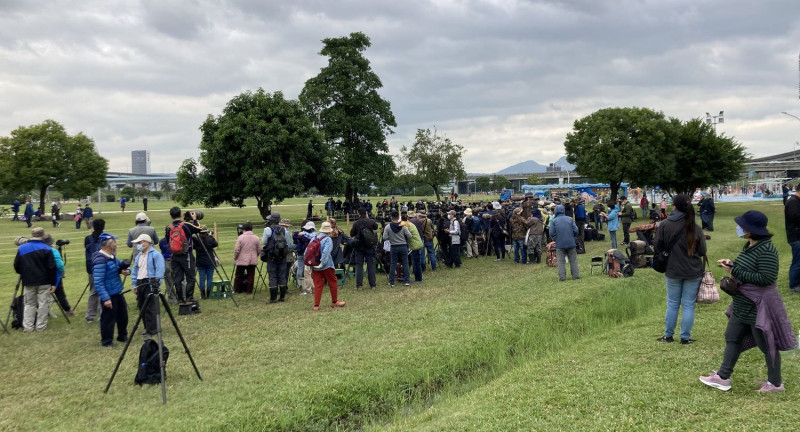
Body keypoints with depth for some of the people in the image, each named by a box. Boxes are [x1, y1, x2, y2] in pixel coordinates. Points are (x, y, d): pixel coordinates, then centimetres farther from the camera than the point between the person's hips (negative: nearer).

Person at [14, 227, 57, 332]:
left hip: (28, 282, 3)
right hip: (44, 282, -3)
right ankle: (41, 326, 7)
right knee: (43, 304, 5)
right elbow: (52, 268, -10)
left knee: (29, 304, 13)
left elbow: (16, 266, 7)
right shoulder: (47, 249, -8)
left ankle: (27, 326, 10)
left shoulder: (22, 248, 2)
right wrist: (53, 283, -5)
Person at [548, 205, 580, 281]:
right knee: (573, 260, 12)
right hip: (571, 243, 2)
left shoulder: (553, 221, -5)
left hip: (560, 244, -2)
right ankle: (575, 275, 12)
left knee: (561, 261, 4)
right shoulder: (570, 219, 0)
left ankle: (562, 276, -1)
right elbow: (576, 231, -3)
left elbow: (551, 234, -8)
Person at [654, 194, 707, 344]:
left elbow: (658, 248, -3)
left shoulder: (664, 225, -10)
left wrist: (663, 267, 13)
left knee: (672, 304, 13)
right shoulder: (696, 228, -11)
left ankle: (668, 335, 22)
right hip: (693, 272, -1)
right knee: (688, 305, 8)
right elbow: (702, 251, -3)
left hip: (673, 271, 1)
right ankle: (685, 337, 14)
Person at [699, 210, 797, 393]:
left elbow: (766, 278, -29)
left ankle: (776, 383, 26)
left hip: (759, 307, -10)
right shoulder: (749, 245, 5)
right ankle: (723, 377, 24)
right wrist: (732, 264, -1)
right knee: (732, 338, 14)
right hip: (742, 305, 10)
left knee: (767, 344, 7)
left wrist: (735, 272, -25)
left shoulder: (766, 250, -24)